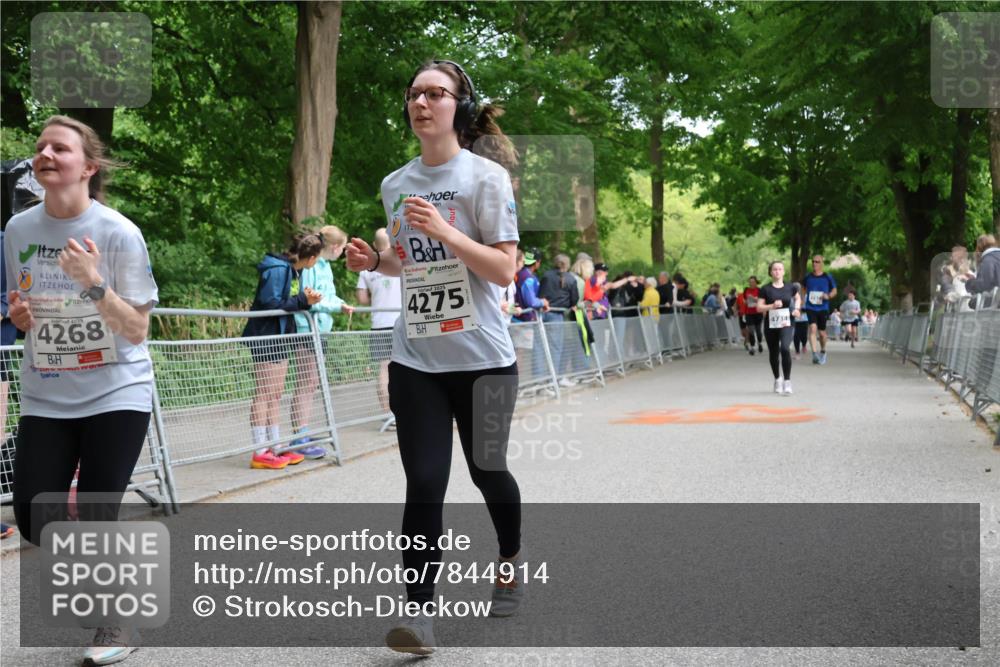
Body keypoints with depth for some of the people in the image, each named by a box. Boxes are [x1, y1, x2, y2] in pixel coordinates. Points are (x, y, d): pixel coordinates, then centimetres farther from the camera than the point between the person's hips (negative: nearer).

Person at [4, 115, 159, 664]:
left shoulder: (118, 233, -13)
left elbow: (136, 330, -13)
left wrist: (93, 283, -27)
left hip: (116, 396, -4)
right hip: (44, 398, 4)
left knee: (95, 521, -5)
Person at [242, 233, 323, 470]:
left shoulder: (291, 269, 11)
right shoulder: (277, 269, -18)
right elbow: (270, 303, -23)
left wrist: (306, 299, -4)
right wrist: (302, 300, -19)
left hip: (279, 337, 10)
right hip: (266, 337, -10)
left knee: (275, 395, 12)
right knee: (264, 394, -6)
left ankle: (275, 447, 18)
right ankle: (260, 453, -3)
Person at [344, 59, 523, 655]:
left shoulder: (486, 177, -8)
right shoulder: (395, 185, 7)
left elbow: (504, 270, -13)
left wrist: (445, 231, -24)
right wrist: (374, 261, 0)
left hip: (482, 359, -3)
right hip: (415, 360, 3)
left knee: (486, 470, 13)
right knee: (424, 485, -6)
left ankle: (512, 559, 42)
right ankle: (420, 612, -2)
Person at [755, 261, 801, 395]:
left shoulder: (790, 288, 3)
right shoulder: (765, 289, -1)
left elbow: (797, 298, 24)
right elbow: (759, 307, -4)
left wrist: (797, 308, 6)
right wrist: (771, 306, -20)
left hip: (785, 324, -1)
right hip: (770, 325, 1)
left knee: (784, 348, -24)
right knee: (773, 353, 12)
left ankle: (787, 382, -19)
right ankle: (777, 379, 36)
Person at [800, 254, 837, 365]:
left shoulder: (827, 277, -1)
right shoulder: (808, 277, 4)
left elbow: (834, 290, 6)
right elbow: (801, 285, 21)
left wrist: (828, 296, -14)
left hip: (823, 308, 0)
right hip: (810, 308, 0)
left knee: (822, 332, 9)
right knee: (813, 328, -20)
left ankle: (823, 352, 35)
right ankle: (814, 354, -27)